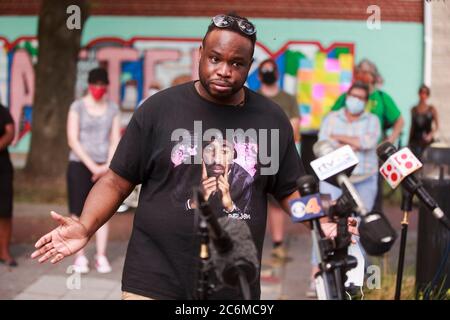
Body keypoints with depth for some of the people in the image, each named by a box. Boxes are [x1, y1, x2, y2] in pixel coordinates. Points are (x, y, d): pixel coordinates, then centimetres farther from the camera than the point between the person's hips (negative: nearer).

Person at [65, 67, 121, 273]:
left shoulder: (112, 109, 7)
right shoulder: (77, 107, -1)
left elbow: (115, 141, 6)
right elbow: (73, 140, -6)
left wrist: (107, 166, -7)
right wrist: (92, 165, -11)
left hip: (105, 168, 2)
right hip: (79, 164, -2)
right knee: (78, 212, -1)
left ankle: (101, 257, 9)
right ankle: (80, 257, 5)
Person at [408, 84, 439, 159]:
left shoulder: (431, 109, 4)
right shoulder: (414, 109, 10)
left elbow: (437, 126, 3)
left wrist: (430, 135, -15)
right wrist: (409, 141, 11)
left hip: (427, 139, -2)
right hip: (415, 139, 2)